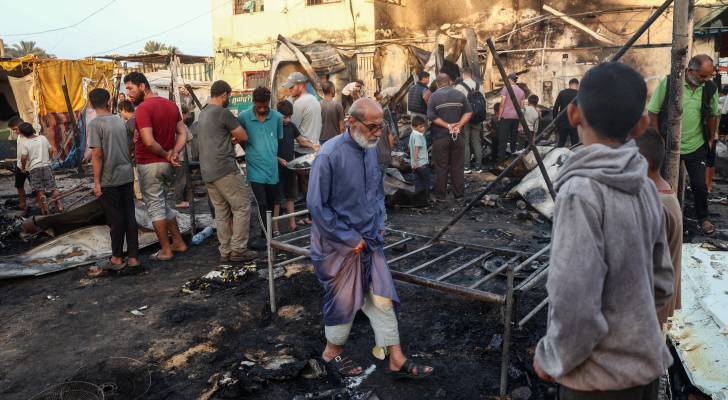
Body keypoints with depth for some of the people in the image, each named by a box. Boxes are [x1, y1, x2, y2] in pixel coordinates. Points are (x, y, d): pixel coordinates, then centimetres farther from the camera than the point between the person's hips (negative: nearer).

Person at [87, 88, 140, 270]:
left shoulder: (95, 124, -10)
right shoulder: (120, 121, 7)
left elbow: (97, 154, -14)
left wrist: (97, 182, -9)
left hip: (109, 180, -5)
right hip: (127, 176, 5)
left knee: (116, 219, 3)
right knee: (130, 217, 7)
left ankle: (117, 257, 14)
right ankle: (133, 256, 11)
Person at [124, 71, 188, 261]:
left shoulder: (143, 108, -16)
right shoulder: (171, 105, 8)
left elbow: (149, 142, -25)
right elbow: (183, 133, 8)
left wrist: (165, 154, -10)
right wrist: (174, 153, -5)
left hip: (150, 165, -8)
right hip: (167, 165, 8)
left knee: (155, 206, 3)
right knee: (163, 203, 20)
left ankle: (165, 250, 9)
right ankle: (178, 242, 23)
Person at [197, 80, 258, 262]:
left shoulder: (203, 113, 18)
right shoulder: (223, 112, -10)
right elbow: (244, 136, -3)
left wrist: (230, 137, 11)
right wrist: (235, 136, 16)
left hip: (207, 171, 9)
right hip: (225, 169, -9)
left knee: (221, 211, 11)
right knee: (242, 206, -1)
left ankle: (225, 251, 14)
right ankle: (238, 249, 0)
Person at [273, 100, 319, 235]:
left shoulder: (291, 126, 4)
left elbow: (300, 139, 16)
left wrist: (312, 146, 0)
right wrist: (279, 159, -22)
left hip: (290, 167, 6)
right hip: (277, 168, -6)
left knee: (290, 197, 15)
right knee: (276, 199, 1)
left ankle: (292, 224, 25)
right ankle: (275, 229, 9)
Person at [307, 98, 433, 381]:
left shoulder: (370, 149, 1)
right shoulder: (330, 155, -21)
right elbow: (316, 205, -20)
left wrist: (379, 223, 5)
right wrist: (350, 239, -17)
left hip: (369, 241, 6)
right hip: (339, 245, -6)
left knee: (383, 299, 9)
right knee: (343, 301, 10)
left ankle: (397, 360, 22)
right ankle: (332, 353, 35)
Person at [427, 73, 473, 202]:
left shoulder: (434, 96, -5)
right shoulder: (460, 95, 5)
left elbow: (432, 116, -14)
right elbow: (468, 112, 0)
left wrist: (447, 125, -13)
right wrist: (459, 125, -9)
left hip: (440, 137, -3)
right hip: (458, 136, 3)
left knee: (441, 168, 4)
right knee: (458, 167, 10)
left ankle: (441, 196, 10)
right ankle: (459, 195, 15)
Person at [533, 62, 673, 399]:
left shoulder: (581, 191, -24)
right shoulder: (645, 187, -3)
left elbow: (574, 304, -26)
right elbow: (661, 282, 5)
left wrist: (552, 358, -10)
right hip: (647, 361, 7)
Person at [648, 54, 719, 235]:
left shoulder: (710, 88, -3)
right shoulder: (667, 83, -13)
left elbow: (713, 115, 11)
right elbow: (653, 112, -7)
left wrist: (711, 139, 10)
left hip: (696, 147, 2)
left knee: (700, 184, 8)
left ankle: (703, 218, 29)